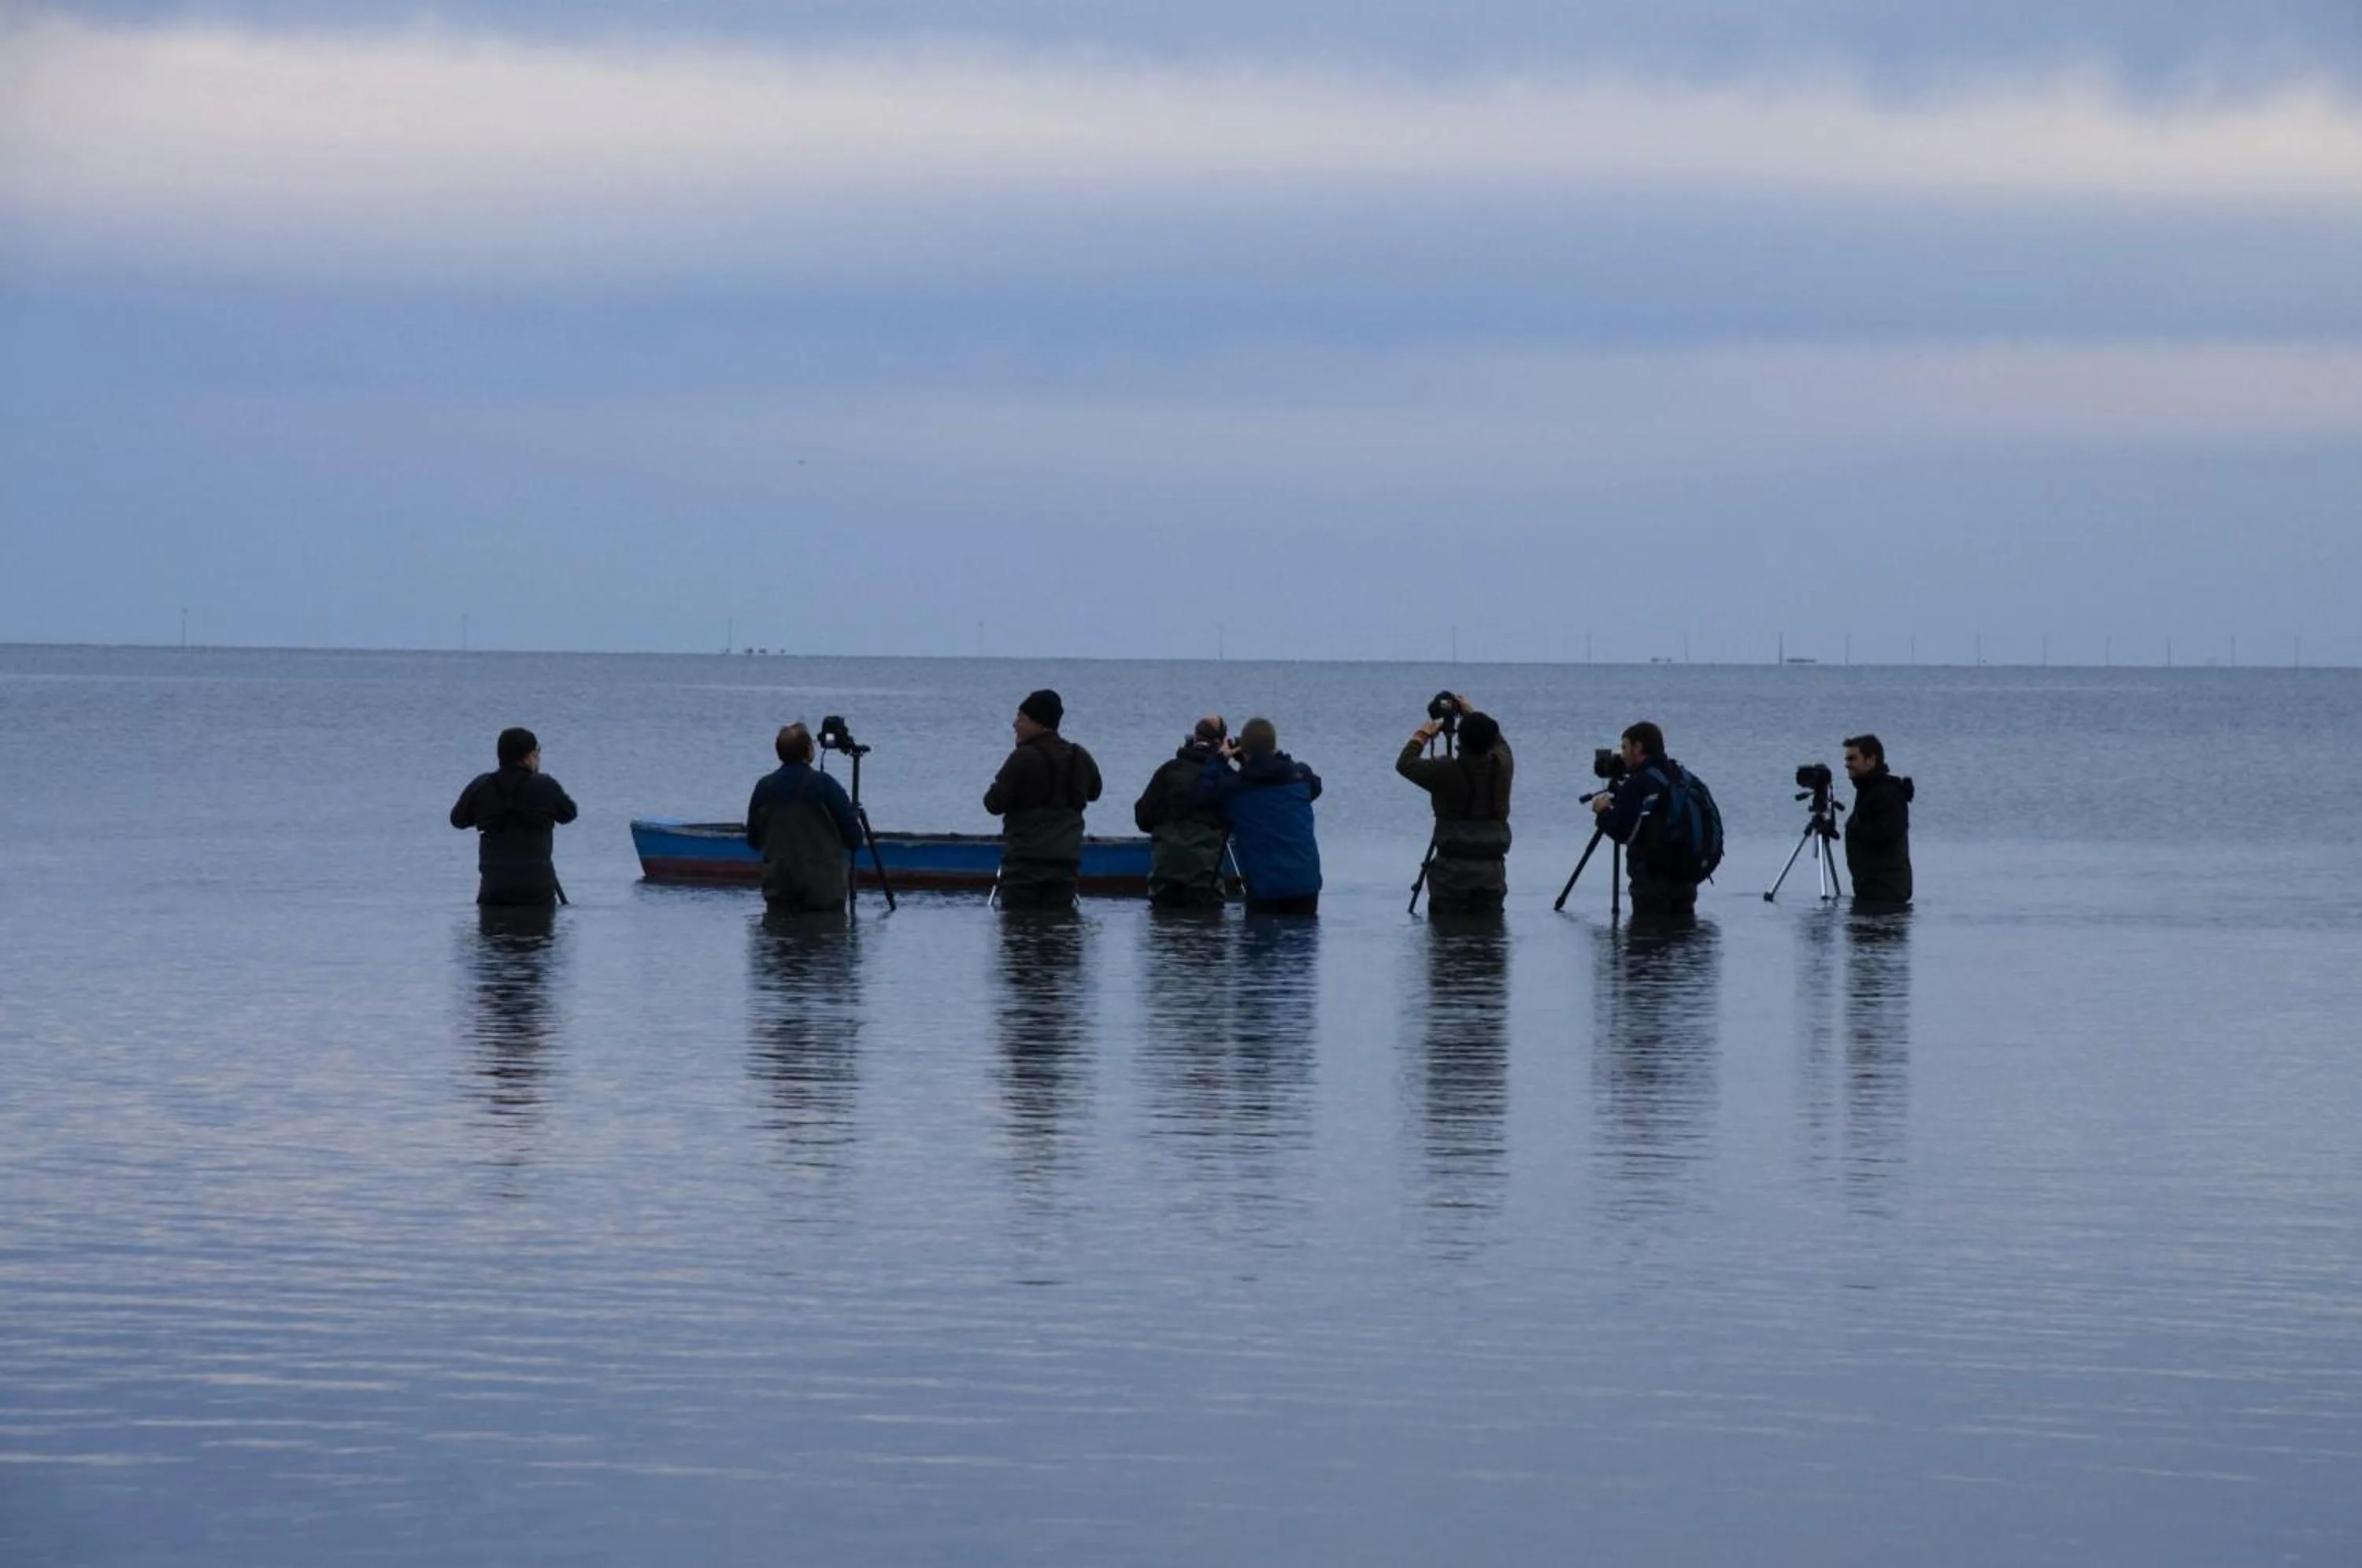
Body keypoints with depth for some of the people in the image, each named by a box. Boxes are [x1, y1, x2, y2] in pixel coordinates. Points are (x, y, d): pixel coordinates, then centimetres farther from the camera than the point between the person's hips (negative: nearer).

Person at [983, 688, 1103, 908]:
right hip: (1067, 861, 6)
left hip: (1026, 860, -6)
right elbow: (1094, 792, 28)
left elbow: (995, 803, -12)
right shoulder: (1080, 758, 9)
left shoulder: (1024, 758, -13)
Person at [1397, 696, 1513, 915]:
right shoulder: (1502, 766, 0)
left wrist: (1423, 734, 18)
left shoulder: (1446, 771, -11)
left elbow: (1405, 764, 4)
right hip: (1492, 868, 3)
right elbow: (1500, 743, 25)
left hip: (1453, 866, -3)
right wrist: (1471, 715, 34)